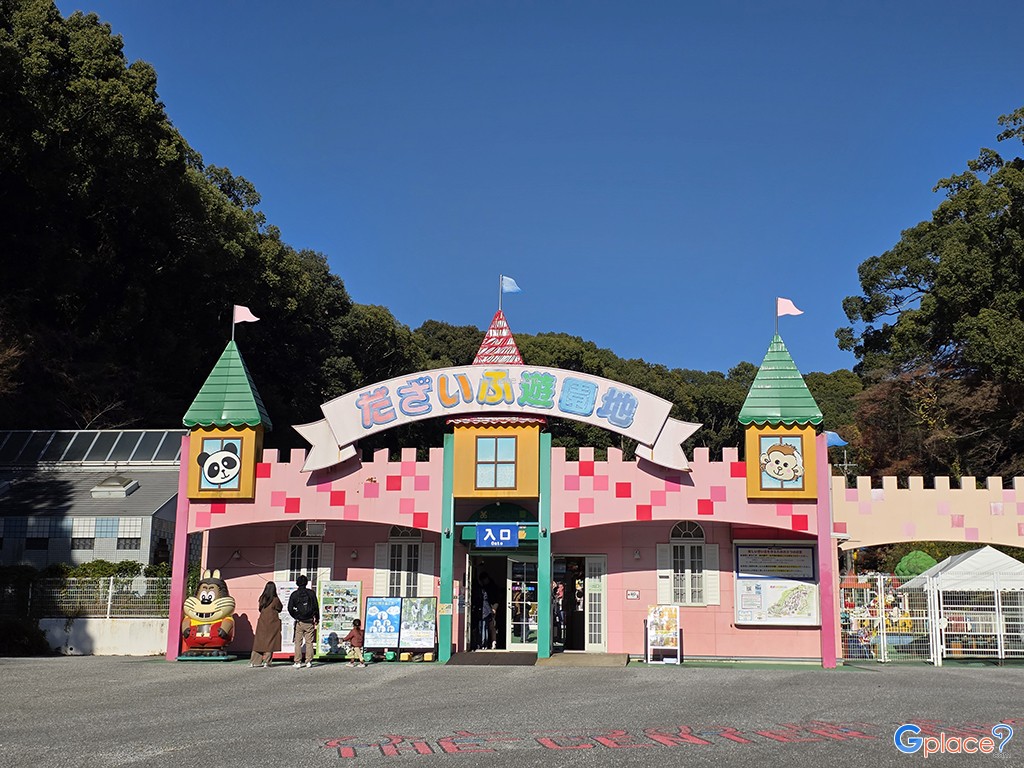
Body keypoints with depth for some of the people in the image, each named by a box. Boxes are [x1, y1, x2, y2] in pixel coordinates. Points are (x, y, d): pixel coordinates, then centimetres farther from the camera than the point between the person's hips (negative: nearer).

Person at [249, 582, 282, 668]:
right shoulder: (275, 599, -11)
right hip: (272, 622, -4)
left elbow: (260, 609, 12)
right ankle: (266, 661, 0)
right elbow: (279, 609, 4)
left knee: (259, 641, 8)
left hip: (262, 622, 4)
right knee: (270, 641, 3)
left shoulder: (262, 598, 1)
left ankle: (254, 661, 7)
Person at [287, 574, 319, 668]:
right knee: (309, 642, 5)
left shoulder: (294, 594, -1)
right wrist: (317, 619, 11)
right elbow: (316, 607, -1)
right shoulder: (311, 593, -2)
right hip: (309, 622, 0)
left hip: (299, 622, 0)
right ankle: (308, 662, 2)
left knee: (298, 642, 5)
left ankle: (297, 662, 2)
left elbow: (290, 608, -2)